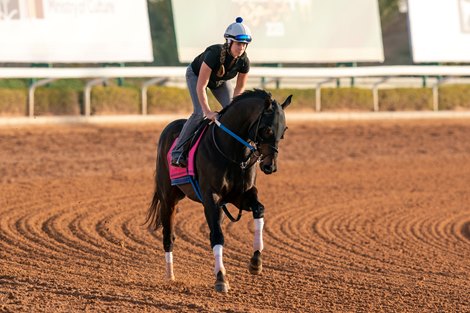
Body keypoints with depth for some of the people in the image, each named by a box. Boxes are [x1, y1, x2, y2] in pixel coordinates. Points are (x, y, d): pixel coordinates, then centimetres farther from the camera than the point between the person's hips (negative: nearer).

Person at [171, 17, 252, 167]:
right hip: (196, 75, -5)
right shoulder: (214, 54, -42)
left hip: (221, 80, 5)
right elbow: (201, 86, -39)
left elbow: (240, 88, -10)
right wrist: (207, 111, -43)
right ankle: (177, 152, -16)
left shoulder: (244, 62, -28)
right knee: (200, 112, -22)